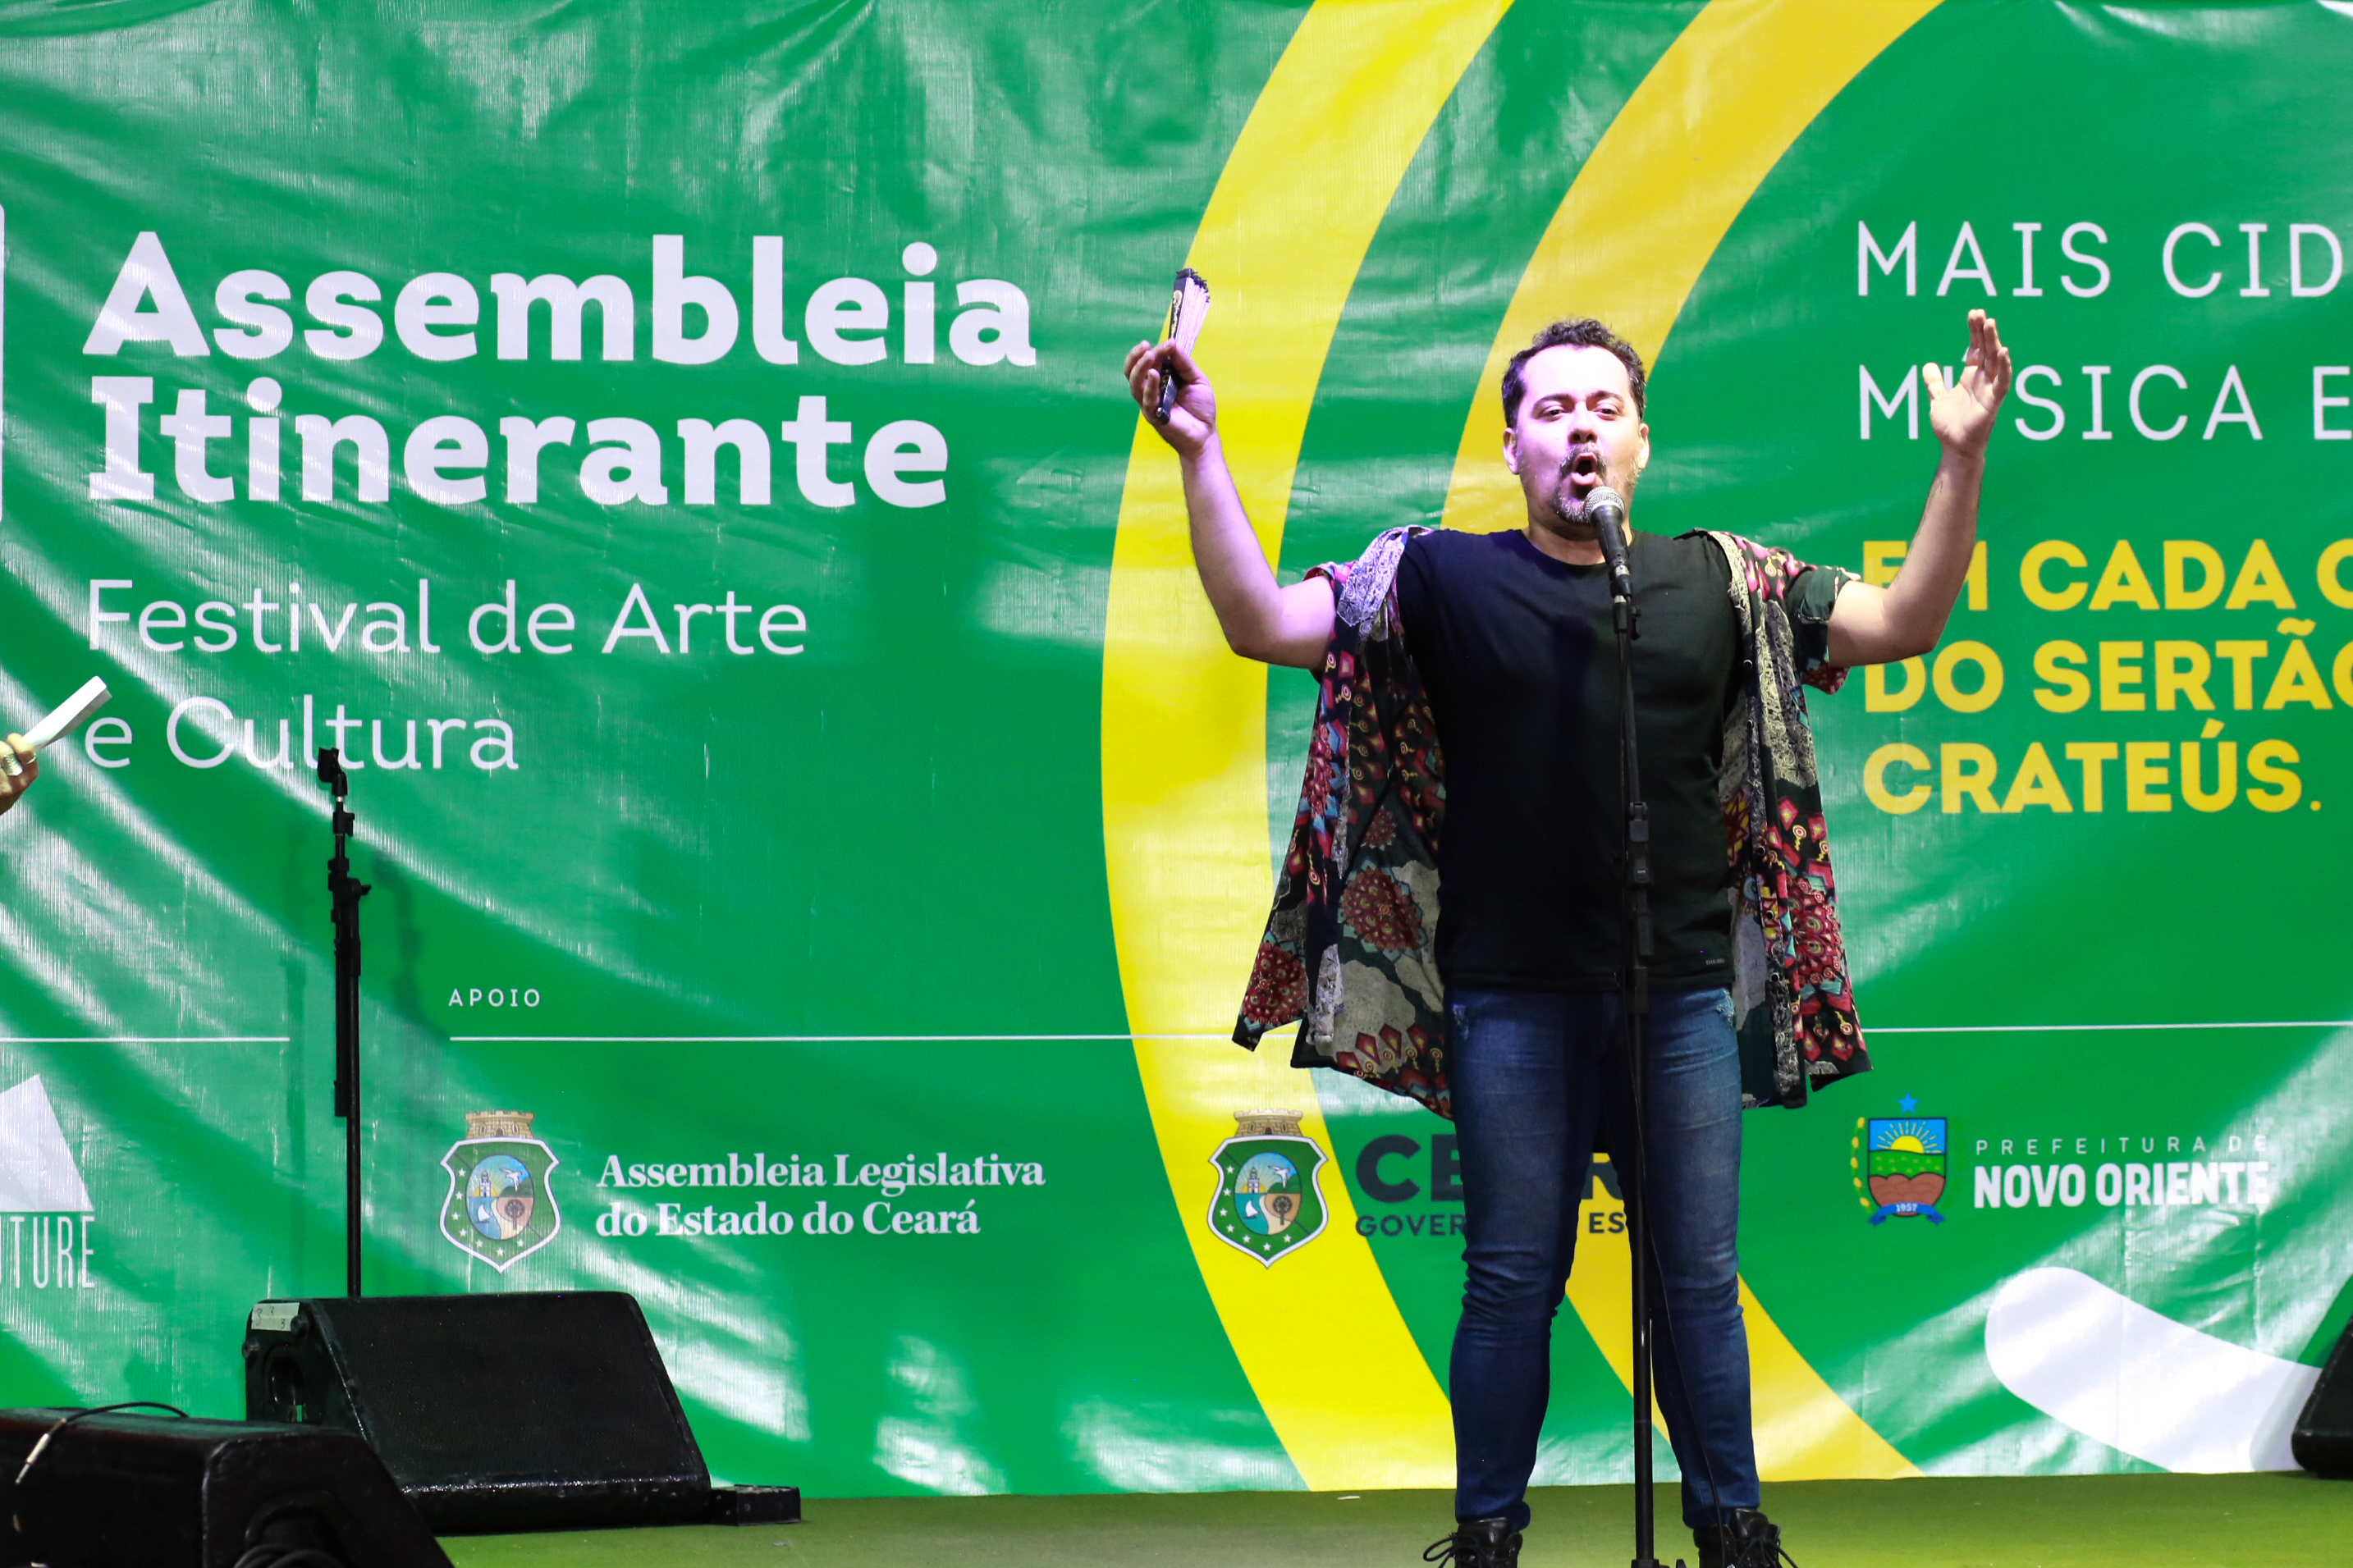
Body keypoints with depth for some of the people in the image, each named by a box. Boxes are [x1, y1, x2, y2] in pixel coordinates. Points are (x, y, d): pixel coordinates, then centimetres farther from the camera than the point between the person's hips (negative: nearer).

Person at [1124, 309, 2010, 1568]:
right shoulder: (1442, 577, 3)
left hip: (1684, 994, 1)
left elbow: (1904, 623, 7)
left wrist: (1961, 460, -4)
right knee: (1511, 1274, 4)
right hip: (1513, 999, -1)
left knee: (1697, 1277, 6)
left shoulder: (1718, 581, 8)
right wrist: (1200, 457, -12)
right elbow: (1264, 625, -3)